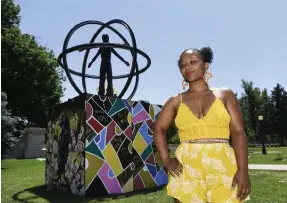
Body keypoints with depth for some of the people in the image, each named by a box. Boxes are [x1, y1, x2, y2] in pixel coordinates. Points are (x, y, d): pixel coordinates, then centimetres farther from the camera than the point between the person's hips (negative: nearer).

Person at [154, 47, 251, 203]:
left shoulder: (225, 95, 7)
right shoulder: (176, 101, 9)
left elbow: (238, 132, 1)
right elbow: (159, 129, 11)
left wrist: (243, 170, -9)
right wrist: (166, 160, -2)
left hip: (223, 167, 0)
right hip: (186, 169, 1)